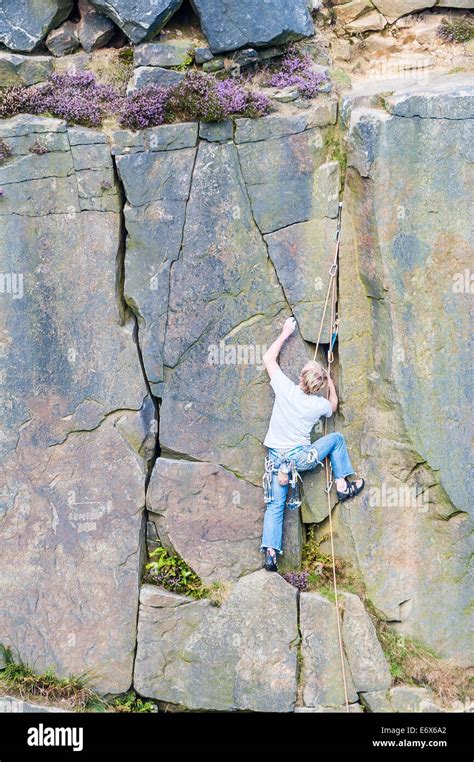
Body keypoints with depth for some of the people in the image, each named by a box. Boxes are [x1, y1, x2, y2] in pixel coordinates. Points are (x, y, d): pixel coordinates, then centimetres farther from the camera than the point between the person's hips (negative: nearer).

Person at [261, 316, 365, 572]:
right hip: (301, 457, -1)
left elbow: (268, 359, 3)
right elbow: (333, 406, 19)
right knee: (337, 438, 20)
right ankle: (342, 486, 24)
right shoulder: (320, 404, -8)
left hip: (276, 458, 2)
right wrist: (330, 382, 28)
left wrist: (285, 333, 9)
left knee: (275, 506, 6)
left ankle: (270, 552, -7)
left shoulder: (285, 388, -11)